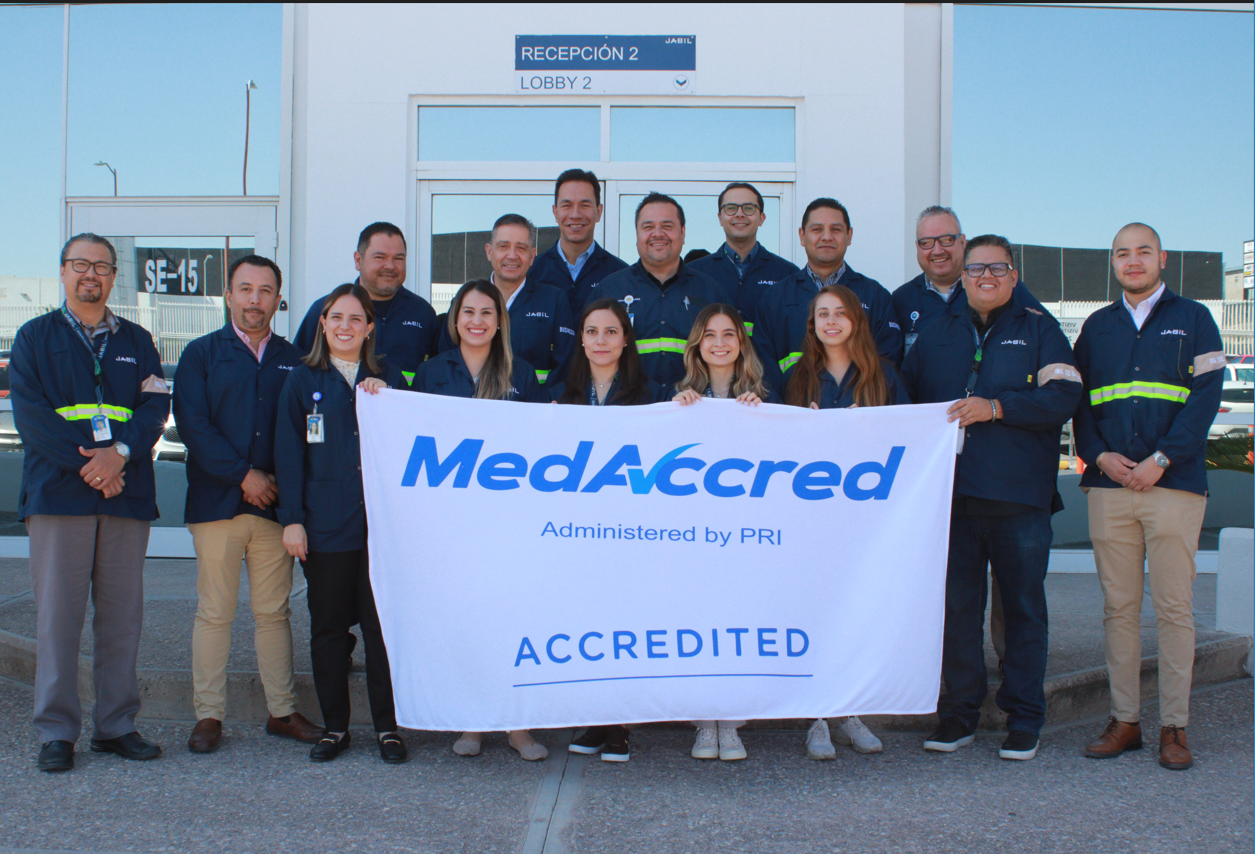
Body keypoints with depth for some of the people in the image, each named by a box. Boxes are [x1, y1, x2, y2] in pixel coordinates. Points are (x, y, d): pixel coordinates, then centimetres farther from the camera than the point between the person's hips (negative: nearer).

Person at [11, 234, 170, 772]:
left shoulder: (136, 342, 17)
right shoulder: (34, 338, 9)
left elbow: (154, 407, 4)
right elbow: (30, 413, -3)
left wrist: (119, 453, -14)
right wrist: (88, 464, -14)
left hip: (126, 494, 3)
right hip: (58, 492, -2)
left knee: (122, 613, 4)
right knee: (58, 613, -3)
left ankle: (115, 726, 12)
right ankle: (56, 732, 5)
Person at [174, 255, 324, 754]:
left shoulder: (293, 360, 13)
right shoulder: (201, 354, 6)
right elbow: (192, 425, -4)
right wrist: (243, 475, -11)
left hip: (275, 503, 2)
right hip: (217, 503, -2)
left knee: (274, 611, 7)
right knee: (214, 613, 1)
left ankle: (283, 712, 15)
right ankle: (208, 716, 10)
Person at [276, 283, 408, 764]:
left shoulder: (388, 379, 9)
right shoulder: (303, 381, 6)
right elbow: (289, 453, 3)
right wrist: (291, 518, -3)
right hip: (325, 526, 0)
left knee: (382, 626, 1)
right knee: (328, 627, 7)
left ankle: (387, 726, 12)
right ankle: (334, 726, 18)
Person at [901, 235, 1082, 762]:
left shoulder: (1038, 331, 7)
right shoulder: (935, 336, 16)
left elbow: (1064, 396, -6)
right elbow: (905, 401, 20)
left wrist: (996, 407, -15)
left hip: (1019, 498, -2)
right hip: (952, 492, 3)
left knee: (1023, 607, 3)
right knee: (956, 605, 5)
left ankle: (1024, 719, 13)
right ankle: (960, 714, 16)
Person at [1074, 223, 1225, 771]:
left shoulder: (1193, 320, 8)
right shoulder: (1096, 327, 16)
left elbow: (1204, 396, -2)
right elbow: (1076, 398, 11)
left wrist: (1160, 460, -12)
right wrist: (1100, 456, -6)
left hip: (1174, 483, -2)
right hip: (1109, 485, 3)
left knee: (1173, 607, -3)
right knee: (1118, 607, 4)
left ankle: (1174, 726, 5)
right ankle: (1124, 720, 12)